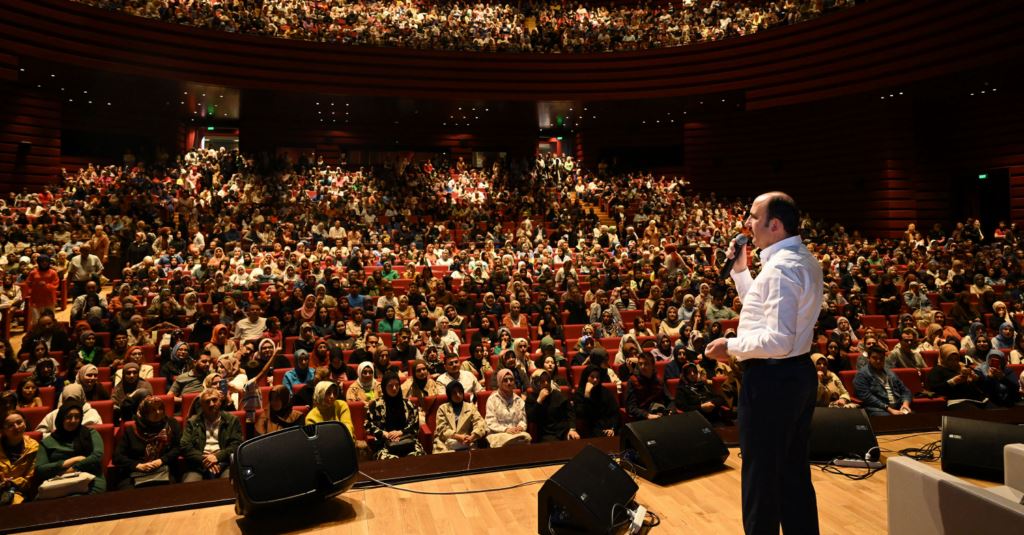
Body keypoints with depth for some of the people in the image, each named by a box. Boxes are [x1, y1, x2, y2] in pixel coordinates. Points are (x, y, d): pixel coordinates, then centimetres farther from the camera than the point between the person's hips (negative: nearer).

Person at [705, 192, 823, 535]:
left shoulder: (780, 268, -23)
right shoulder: (804, 260, 10)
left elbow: (778, 339, -29)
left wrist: (731, 347, -17)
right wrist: (740, 269, 13)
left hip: (772, 379, -10)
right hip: (799, 372, 10)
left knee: (762, 475, 5)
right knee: (795, 472, 22)